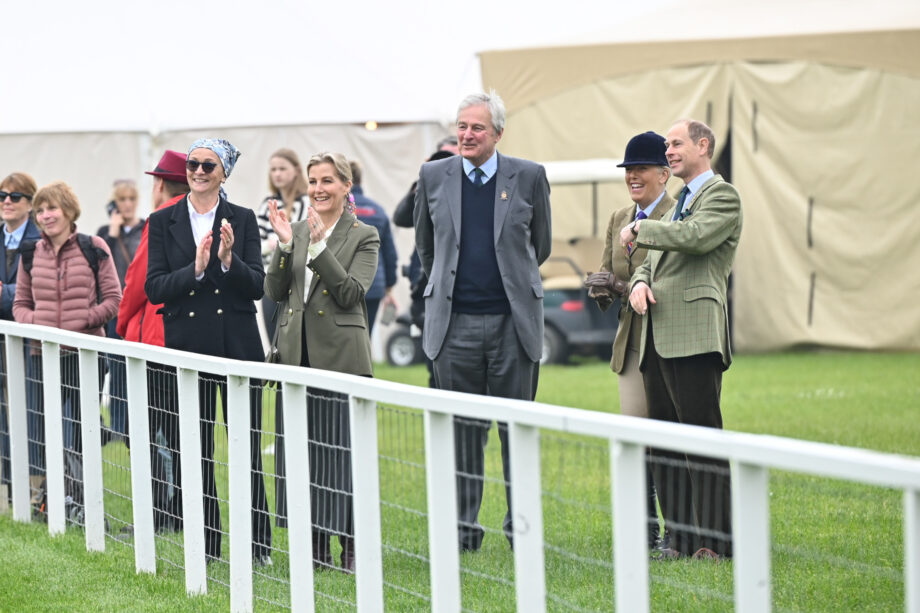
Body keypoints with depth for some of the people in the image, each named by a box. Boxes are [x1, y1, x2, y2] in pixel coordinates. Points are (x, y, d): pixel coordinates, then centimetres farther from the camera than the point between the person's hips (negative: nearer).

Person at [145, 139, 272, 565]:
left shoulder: (242, 220, 4)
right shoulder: (163, 223, 6)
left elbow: (257, 286, -1)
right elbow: (154, 288, -2)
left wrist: (229, 260, -19)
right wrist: (195, 269, -17)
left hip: (237, 346, -1)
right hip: (186, 347, 1)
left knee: (247, 446, -1)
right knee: (196, 451, 4)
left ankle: (259, 545, 6)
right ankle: (206, 545, 11)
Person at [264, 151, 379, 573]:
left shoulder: (363, 236, 1)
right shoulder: (296, 231, 12)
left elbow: (352, 293, -12)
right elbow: (274, 292, 5)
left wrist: (320, 245, -19)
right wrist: (285, 244, -9)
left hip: (340, 356, -4)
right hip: (298, 355, 4)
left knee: (343, 450, -4)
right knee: (305, 449, 6)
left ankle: (351, 546, 3)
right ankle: (316, 546, 14)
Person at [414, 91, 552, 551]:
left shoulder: (528, 177, 2)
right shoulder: (434, 177, 5)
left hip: (513, 322, -1)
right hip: (455, 323, 1)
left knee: (518, 427, 3)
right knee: (462, 428, 5)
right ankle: (463, 527, 12)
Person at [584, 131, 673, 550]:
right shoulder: (619, 220, 18)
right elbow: (606, 276, 21)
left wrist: (626, 286, -20)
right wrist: (600, 288, -2)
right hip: (630, 343, 7)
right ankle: (644, 531, 9)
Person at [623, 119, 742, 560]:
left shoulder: (722, 196, -2)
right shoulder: (678, 204, 26)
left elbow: (696, 237, -20)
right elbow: (653, 258, 26)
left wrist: (639, 230, -8)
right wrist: (639, 283, 2)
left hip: (693, 335, -9)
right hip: (656, 337, 9)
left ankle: (714, 541, -9)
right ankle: (680, 539, 12)